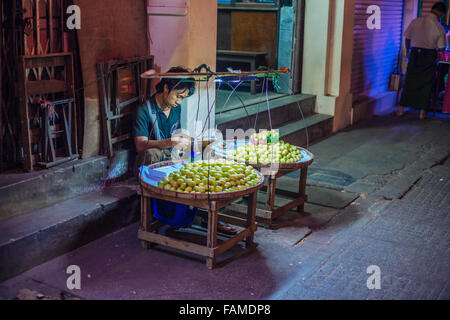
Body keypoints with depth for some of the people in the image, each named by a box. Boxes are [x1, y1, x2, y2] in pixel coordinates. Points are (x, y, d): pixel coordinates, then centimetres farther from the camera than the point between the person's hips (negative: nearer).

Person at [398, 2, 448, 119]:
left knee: (410, 81, 11)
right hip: (429, 56, -2)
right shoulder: (439, 28, -10)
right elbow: (441, 48, -4)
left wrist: (407, 52, 22)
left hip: (415, 54, 2)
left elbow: (407, 39, 7)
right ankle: (422, 111, 11)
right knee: (426, 83, 8)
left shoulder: (415, 21, -3)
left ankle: (401, 108, 14)